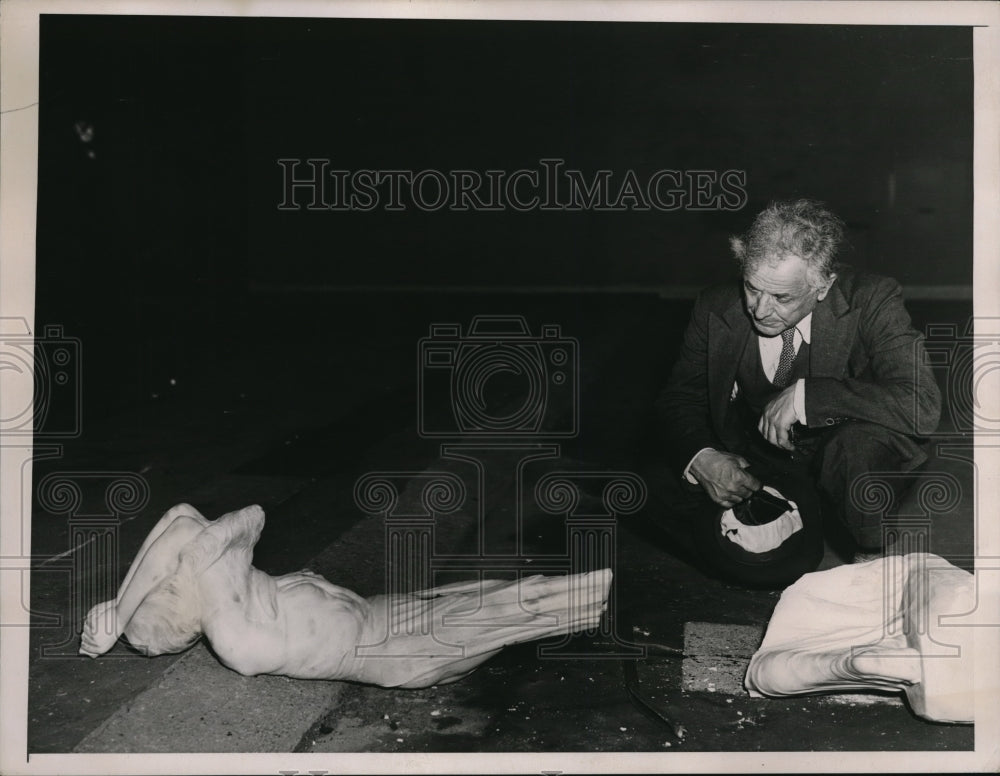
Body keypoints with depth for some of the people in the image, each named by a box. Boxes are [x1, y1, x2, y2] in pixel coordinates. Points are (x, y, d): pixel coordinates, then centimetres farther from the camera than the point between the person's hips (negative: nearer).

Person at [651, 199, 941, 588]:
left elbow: (923, 403, -29)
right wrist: (699, 458, -22)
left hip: (840, 468, -2)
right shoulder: (715, 308, -9)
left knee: (861, 441, -35)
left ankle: (875, 558, -6)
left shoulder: (871, 301, -18)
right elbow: (678, 398, 0)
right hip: (749, 471, 2)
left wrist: (806, 395, -34)